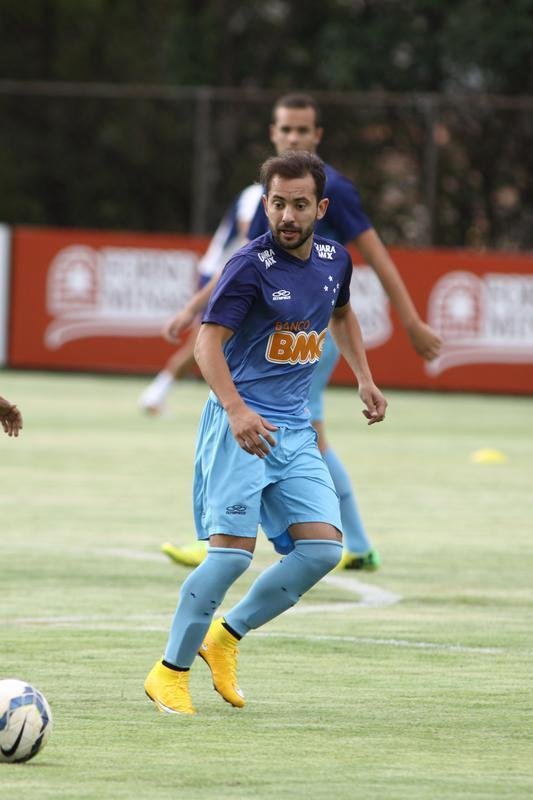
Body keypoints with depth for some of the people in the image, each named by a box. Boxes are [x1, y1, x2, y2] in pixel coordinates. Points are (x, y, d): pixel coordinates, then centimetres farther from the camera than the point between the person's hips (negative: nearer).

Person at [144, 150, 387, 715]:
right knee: (232, 550, -17)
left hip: (295, 429, 6)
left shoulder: (334, 260, 7)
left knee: (323, 548, -6)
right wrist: (236, 409, -36)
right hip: (241, 423, -6)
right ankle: (170, 672, -4)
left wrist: (364, 378, 24)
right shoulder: (251, 266, -14)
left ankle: (225, 637, 11)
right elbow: (208, 343, -22)